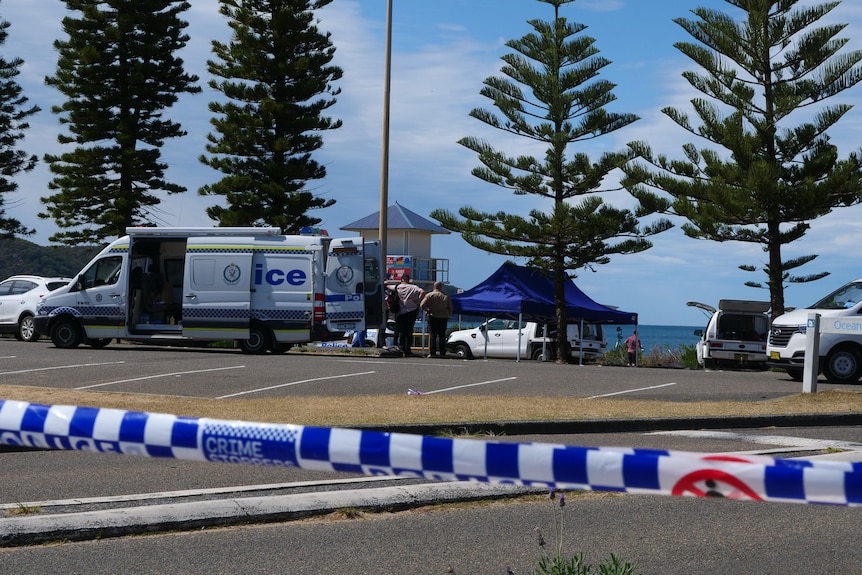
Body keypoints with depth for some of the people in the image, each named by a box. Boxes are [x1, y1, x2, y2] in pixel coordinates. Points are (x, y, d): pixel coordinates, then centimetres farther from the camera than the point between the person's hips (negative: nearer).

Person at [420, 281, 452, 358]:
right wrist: (448, 316, 19)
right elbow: (450, 308, 7)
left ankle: (432, 353, -3)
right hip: (443, 317, 2)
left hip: (433, 317, -2)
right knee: (442, 335, 5)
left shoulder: (429, 295, -5)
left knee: (433, 335, 2)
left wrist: (427, 310, 6)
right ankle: (442, 353, 3)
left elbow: (422, 305, -10)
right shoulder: (446, 296, 3)